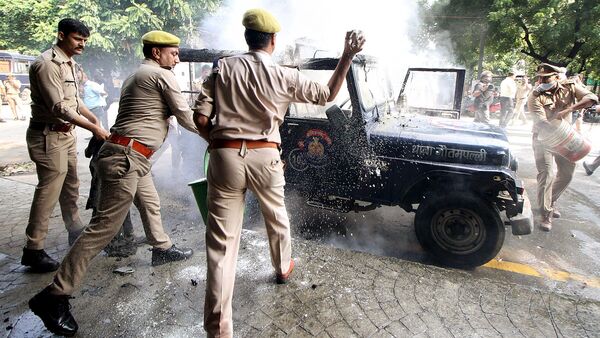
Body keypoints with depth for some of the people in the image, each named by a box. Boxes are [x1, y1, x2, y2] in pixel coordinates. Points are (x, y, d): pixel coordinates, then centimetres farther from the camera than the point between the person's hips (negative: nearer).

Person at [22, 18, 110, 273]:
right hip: (48, 136, -9)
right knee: (48, 192, -6)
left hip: (67, 133, 9)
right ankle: (33, 250, 5)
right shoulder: (47, 64, -17)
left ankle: (76, 232, 33)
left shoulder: (69, 64, 12)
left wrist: (94, 118, 15)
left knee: (70, 186, 18)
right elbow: (58, 107, -23)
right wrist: (92, 128, -23)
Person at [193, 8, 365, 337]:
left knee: (221, 241, 3)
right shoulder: (284, 76, -1)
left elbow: (200, 117, -2)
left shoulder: (222, 67, 2)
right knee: (276, 217, 27)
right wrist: (348, 55, 15)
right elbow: (327, 94, 11)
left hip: (225, 157, 0)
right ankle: (283, 268, 53)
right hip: (264, 158, 0)